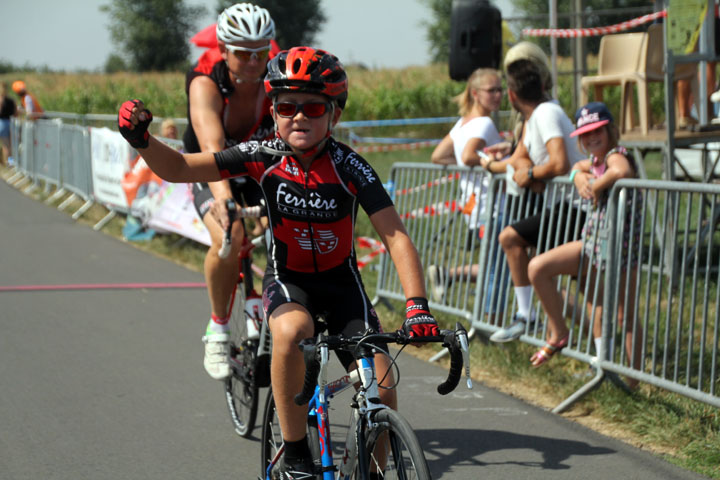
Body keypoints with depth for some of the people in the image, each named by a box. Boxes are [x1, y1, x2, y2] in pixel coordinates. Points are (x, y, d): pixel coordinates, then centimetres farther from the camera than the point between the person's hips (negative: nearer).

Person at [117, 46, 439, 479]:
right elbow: (179, 168, -15)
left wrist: (417, 305, -38)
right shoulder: (265, 157, -17)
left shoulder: (349, 167, -21)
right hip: (288, 279, 0)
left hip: (341, 281, 0)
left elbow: (395, 236, -25)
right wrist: (141, 138, -36)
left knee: (381, 391, -15)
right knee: (291, 332, -36)